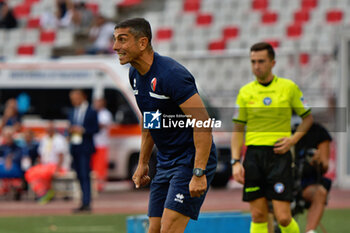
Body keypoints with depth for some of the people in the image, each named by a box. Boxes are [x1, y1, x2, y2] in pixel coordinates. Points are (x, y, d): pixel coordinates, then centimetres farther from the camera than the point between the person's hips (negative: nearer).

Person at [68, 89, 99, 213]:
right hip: (75, 148, 7)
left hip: (85, 148, -7)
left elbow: (95, 129, -7)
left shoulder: (92, 112, -4)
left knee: (85, 175, -12)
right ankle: (84, 203, 12)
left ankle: (86, 203, -13)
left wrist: (82, 130, -18)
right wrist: (71, 130, 0)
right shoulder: (73, 113, 18)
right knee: (80, 176, 8)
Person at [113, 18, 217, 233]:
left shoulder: (171, 74, -22)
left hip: (192, 161, -9)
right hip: (165, 164, 9)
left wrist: (199, 173, -27)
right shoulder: (136, 74, 6)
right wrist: (143, 163, 20)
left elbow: (203, 123, -24)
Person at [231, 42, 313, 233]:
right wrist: (236, 162, 0)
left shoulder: (289, 87, 3)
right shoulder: (245, 92, 7)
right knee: (258, 216, 0)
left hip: (279, 155, -2)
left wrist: (294, 139, -4)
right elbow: (238, 129, 11)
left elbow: (307, 117, 13)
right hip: (253, 155, 2)